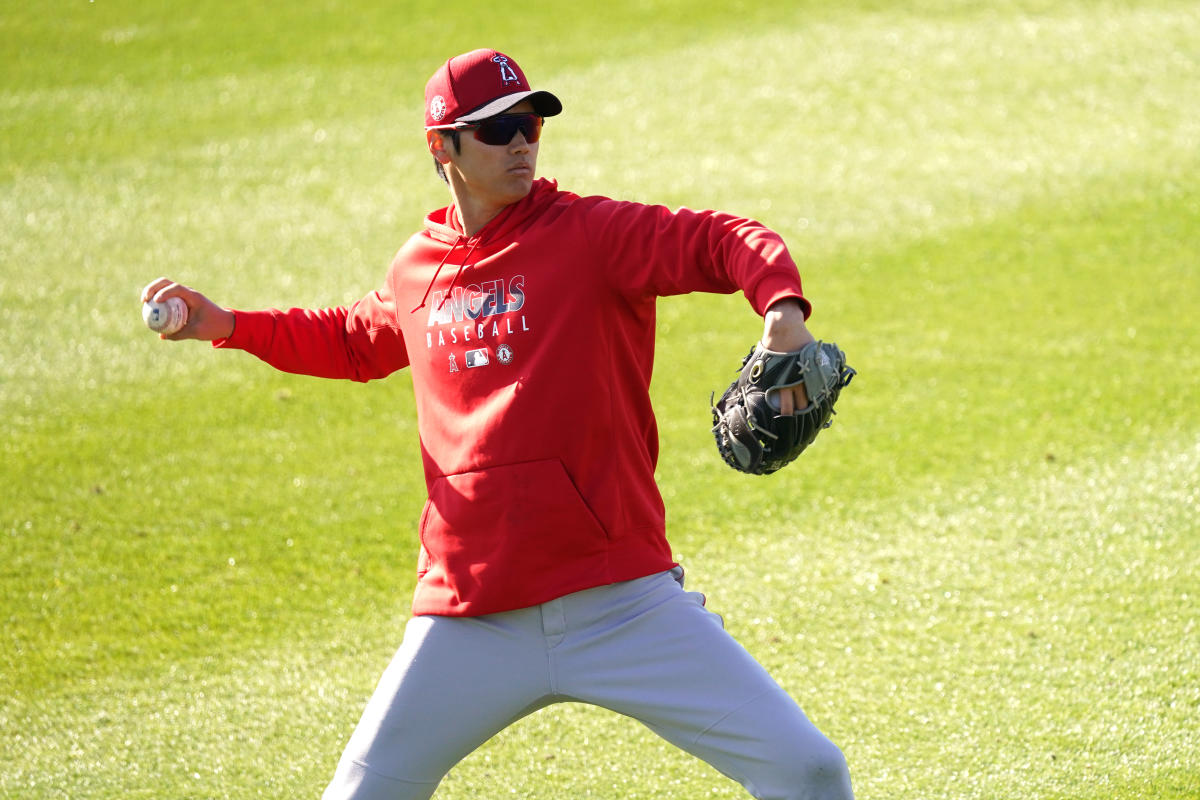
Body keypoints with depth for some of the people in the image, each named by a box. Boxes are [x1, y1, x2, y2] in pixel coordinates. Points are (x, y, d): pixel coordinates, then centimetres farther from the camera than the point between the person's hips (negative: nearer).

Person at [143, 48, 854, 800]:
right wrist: (228, 326, 23)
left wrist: (783, 311, -37)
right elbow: (356, 342, 32)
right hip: (468, 620, 3)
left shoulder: (592, 234, -4)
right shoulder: (417, 272, 11)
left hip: (621, 603, -3)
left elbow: (724, 240, -17)